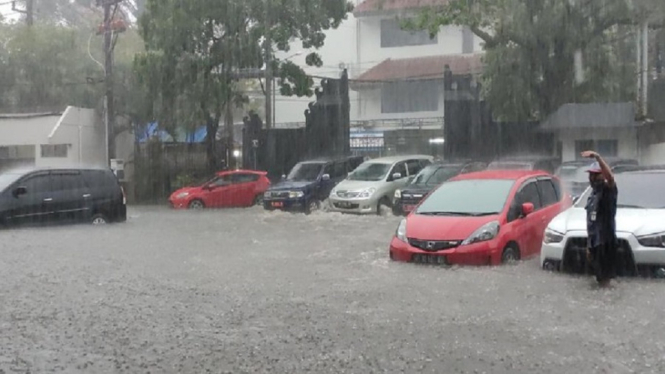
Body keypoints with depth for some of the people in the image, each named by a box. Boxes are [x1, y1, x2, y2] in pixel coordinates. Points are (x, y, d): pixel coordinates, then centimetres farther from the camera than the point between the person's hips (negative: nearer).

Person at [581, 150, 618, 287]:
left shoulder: (608, 189, -9)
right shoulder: (594, 192, 16)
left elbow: (610, 177, -35)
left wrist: (597, 157, -43)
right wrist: (589, 244, 21)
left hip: (605, 240, -8)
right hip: (594, 240, 8)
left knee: (605, 276, -5)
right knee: (599, 275, 16)